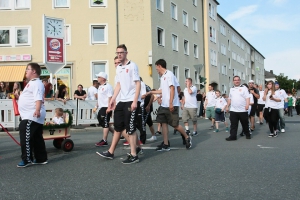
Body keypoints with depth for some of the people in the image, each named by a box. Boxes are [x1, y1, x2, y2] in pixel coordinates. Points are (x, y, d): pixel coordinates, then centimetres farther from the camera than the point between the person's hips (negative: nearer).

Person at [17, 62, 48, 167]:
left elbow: (39, 98, -28)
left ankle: (27, 159, -5)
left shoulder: (37, 83, -13)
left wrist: (37, 110, -41)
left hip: (32, 116, -11)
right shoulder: (32, 83, 21)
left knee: (26, 137, -11)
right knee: (37, 138, 13)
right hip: (30, 116, 11)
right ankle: (41, 158, 18)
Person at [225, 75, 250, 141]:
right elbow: (229, 99, 19)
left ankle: (247, 134, 24)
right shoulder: (231, 89, 14)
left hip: (243, 110, -4)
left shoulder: (244, 88, -1)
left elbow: (247, 97, -9)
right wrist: (227, 106, 14)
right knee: (233, 124, 1)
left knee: (245, 124, 8)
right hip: (233, 110, 4)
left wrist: (247, 105, -22)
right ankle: (233, 136, 4)